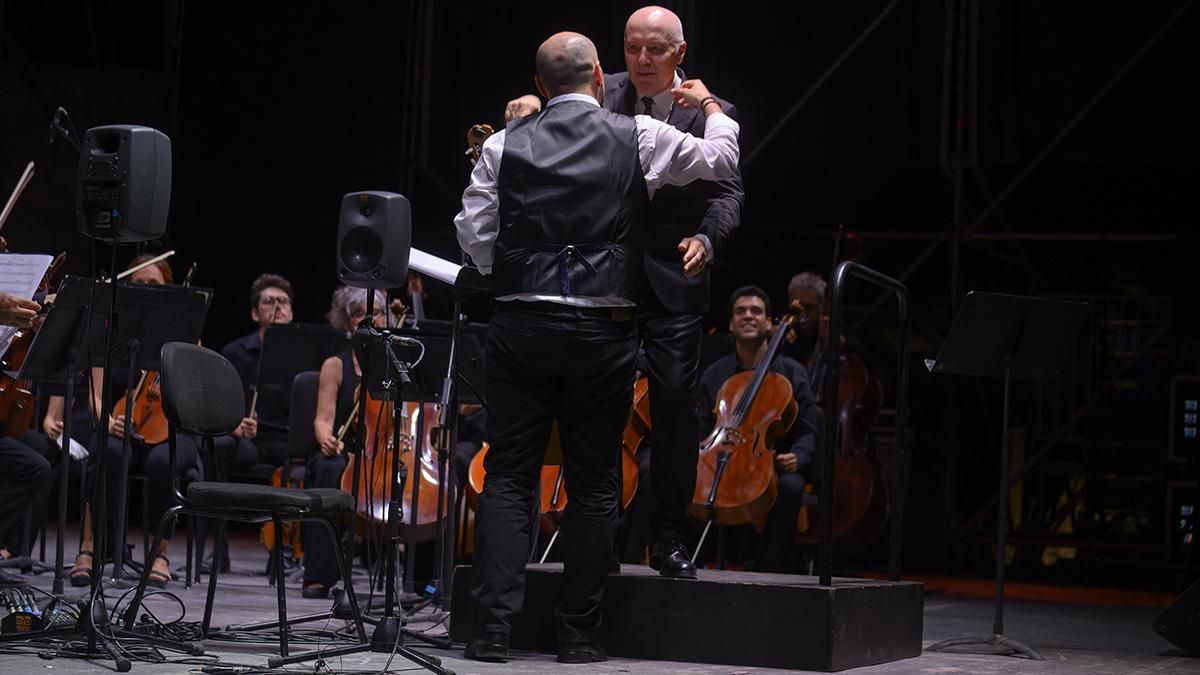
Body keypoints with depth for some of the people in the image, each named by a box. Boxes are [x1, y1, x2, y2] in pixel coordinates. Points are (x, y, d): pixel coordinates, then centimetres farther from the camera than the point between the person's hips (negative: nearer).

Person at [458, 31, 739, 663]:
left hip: (520, 325, 1)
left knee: (508, 475, 4)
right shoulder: (637, 138, 1)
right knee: (593, 482, 8)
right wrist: (711, 107, 33)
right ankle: (578, 631, 10)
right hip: (603, 331, -1)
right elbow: (720, 157, 13)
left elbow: (473, 231, 3)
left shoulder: (505, 144, 3)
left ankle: (492, 627, -4)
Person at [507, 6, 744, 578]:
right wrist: (534, 106, -27)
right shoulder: (603, 95, 5)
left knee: (675, 402, -3)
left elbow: (726, 192, -8)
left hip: (672, 281, -1)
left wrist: (706, 239, -28)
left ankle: (670, 538, 6)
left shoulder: (709, 113, -1)